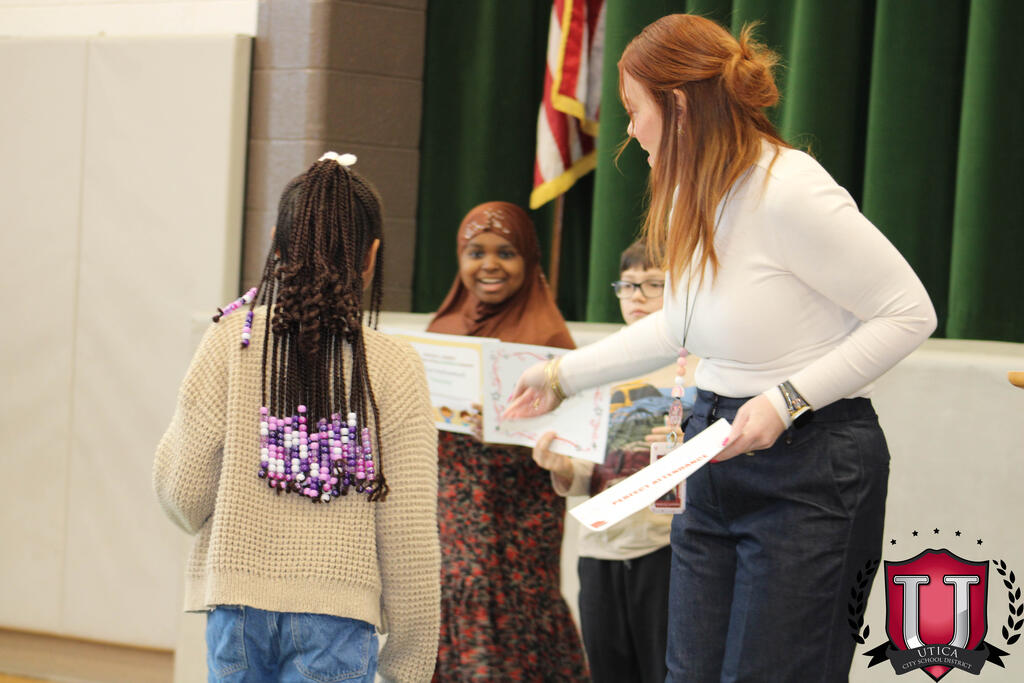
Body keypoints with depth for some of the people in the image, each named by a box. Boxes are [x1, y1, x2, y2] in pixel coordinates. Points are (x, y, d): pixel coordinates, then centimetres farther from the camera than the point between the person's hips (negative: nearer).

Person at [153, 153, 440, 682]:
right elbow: (408, 532, -4)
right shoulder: (394, 368, -5)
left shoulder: (231, 342, -2)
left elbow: (182, 490, -1)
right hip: (336, 616, -2)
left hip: (239, 602, 2)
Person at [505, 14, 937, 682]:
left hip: (811, 468, -9)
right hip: (718, 462, 9)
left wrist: (787, 400, -20)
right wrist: (564, 375, 28)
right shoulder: (694, 197, 8)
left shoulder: (789, 192, -19)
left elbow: (910, 313, -16)